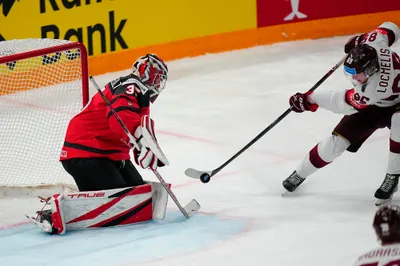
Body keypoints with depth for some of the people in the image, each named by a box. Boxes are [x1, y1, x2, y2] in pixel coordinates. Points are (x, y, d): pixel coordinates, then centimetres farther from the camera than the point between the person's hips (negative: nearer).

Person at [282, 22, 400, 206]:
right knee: (337, 140, -4)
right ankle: (301, 173, 15)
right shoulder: (372, 43, -32)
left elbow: (344, 103, -31)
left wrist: (310, 100, -25)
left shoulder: (375, 88, -45)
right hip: (370, 106, 6)